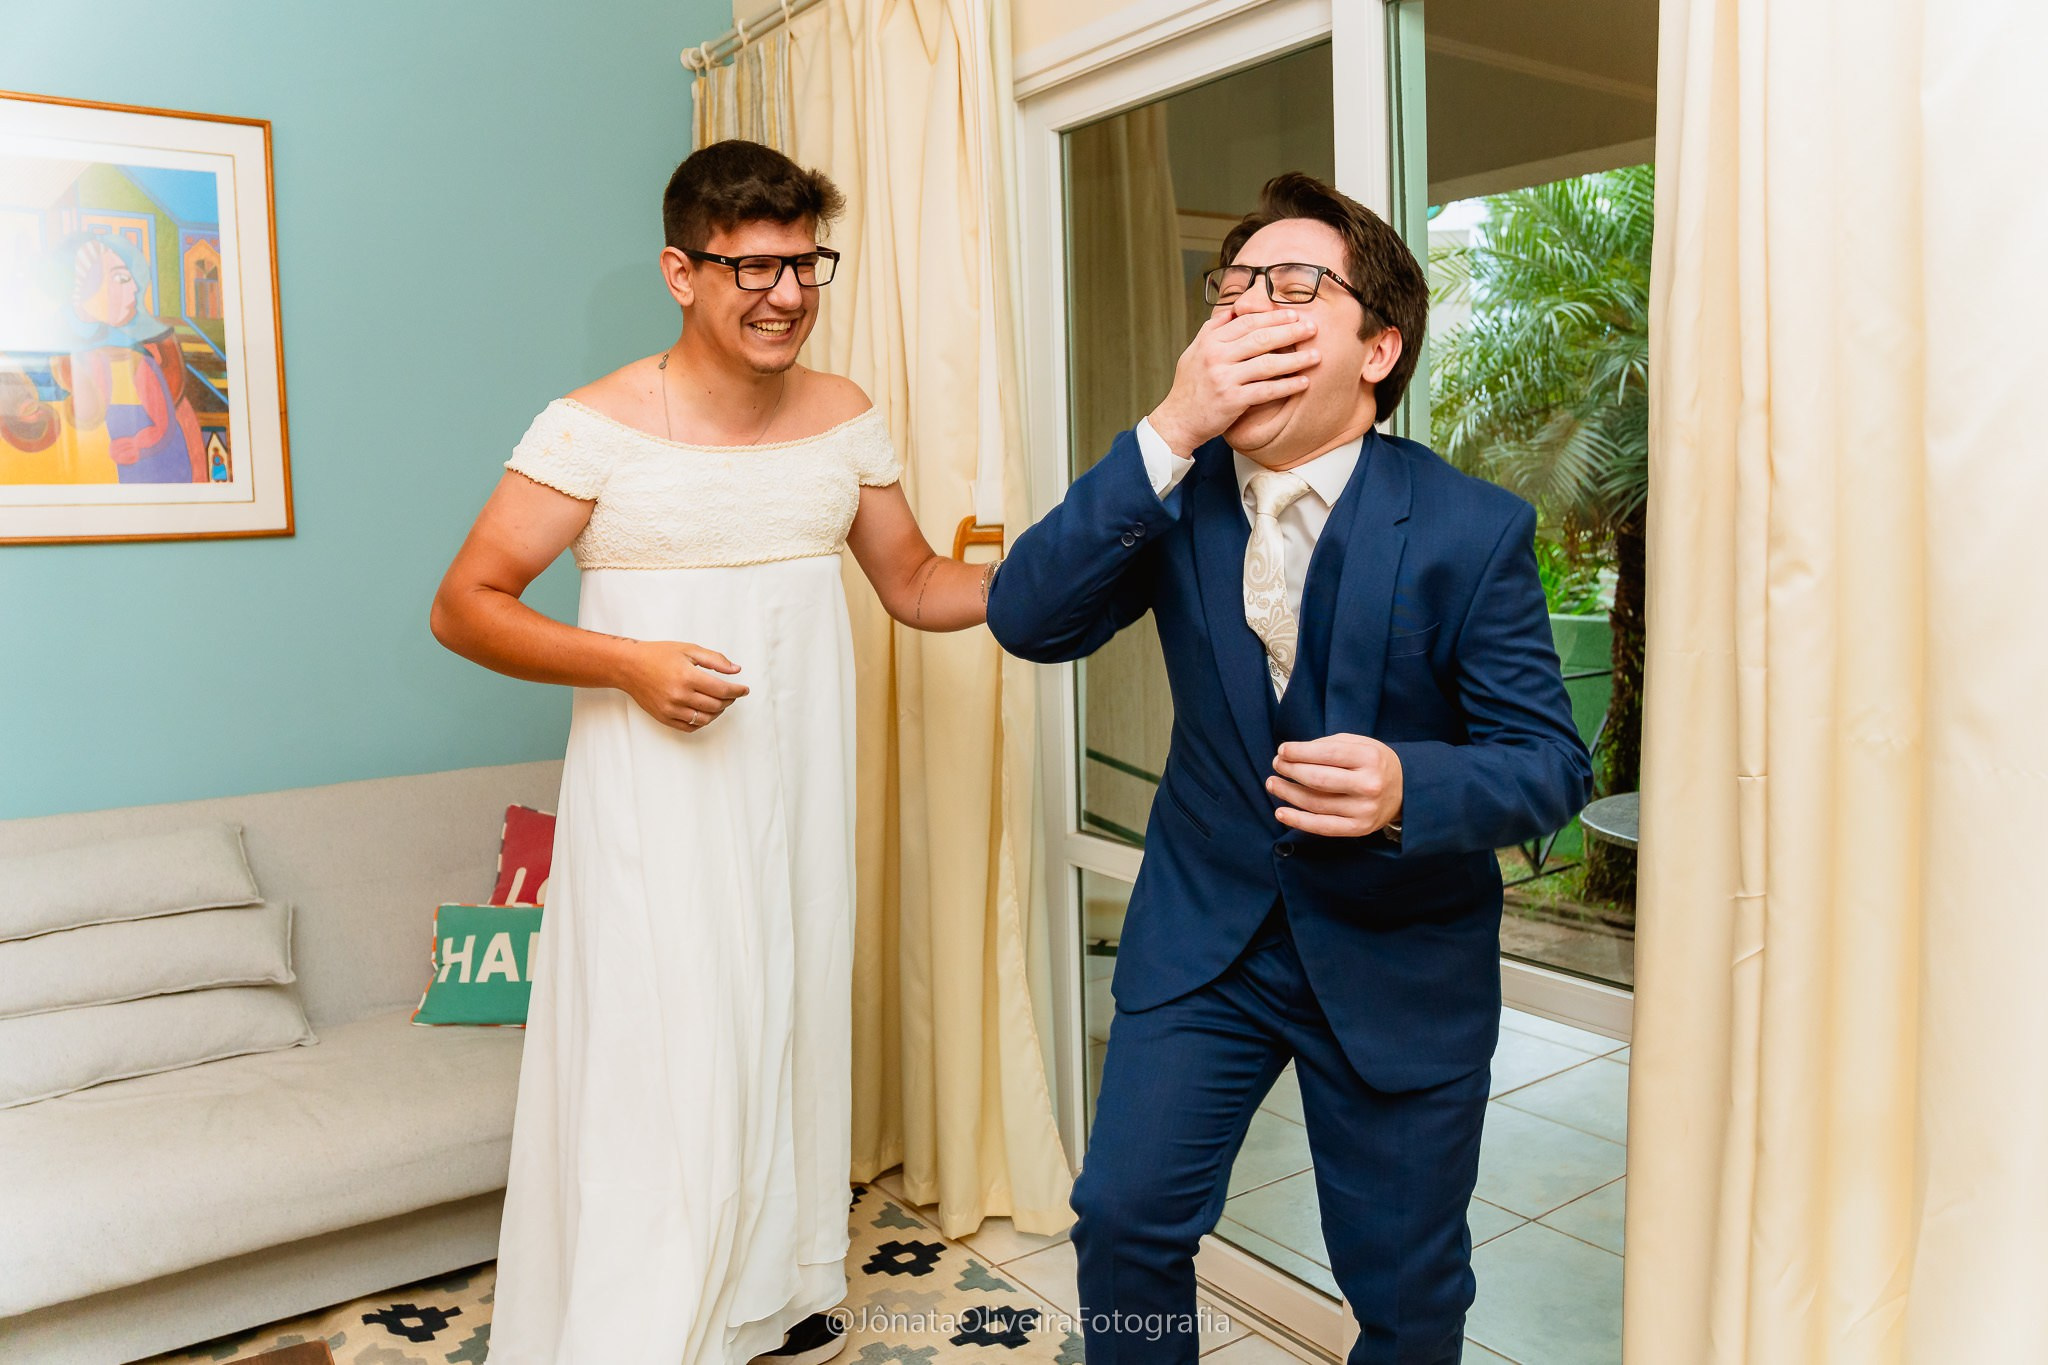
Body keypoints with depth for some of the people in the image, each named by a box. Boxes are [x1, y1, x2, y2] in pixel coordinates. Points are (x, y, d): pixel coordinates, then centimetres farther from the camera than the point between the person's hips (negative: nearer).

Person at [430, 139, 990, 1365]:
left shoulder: (845, 417, 4)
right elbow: (464, 606, -8)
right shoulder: (600, 427, -12)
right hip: (658, 803, -5)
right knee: (668, 1072, -4)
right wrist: (629, 661, -22)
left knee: (791, 1030, 17)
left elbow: (916, 583, 12)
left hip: (799, 791, 6)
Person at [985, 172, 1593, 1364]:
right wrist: (1170, 434, -27)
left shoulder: (1473, 529, -16)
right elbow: (1028, 619, -19)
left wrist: (1407, 786, -36)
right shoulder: (1180, 494, -5)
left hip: (1400, 960, -2)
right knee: (1125, 1217, 4)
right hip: (1203, 926, 2)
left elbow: (1552, 761, -13)